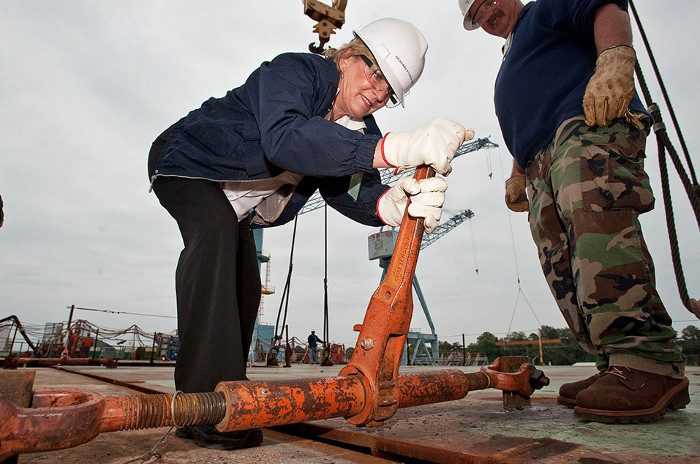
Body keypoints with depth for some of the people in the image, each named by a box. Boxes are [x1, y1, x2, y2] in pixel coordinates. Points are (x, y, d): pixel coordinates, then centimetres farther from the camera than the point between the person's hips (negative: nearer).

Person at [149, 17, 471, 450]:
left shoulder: (363, 129, -8)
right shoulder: (293, 70, -28)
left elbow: (350, 189, -26)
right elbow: (283, 138, -51)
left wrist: (394, 204, -50)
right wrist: (396, 148, -60)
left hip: (233, 204, 7)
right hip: (187, 162, -7)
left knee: (245, 289, 0)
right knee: (216, 233, -35)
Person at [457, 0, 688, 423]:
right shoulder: (511, 67, 40)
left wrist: (615, 58, -20)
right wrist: (519, 175, 27)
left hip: (590, 122, -8)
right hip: (542, 168, 8)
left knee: (596, 223, -30)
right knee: (564, 270, -6)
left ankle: (651, 365, -31)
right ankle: (620, 370, -7)